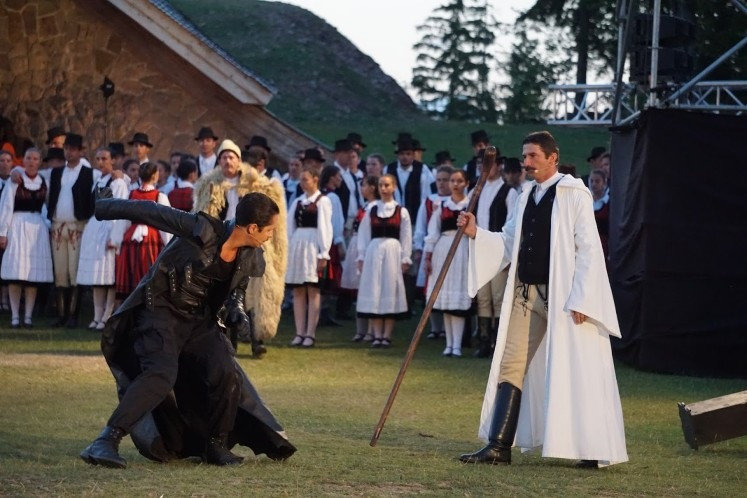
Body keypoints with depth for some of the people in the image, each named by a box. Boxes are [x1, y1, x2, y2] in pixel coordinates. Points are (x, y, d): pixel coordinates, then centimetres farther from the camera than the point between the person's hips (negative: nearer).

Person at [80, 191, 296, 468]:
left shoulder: (251, 260, -2)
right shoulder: (202, 230, -23)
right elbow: (151, 212, -18)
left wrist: (237, 312, -3)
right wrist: (100, 208, -13)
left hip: (200, 321, 6)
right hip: (162, 310, -6)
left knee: (226, 375, -12)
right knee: (161, 374, -27)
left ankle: (216, 445, 11)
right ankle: (106, 443, -29)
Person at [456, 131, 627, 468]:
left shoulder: (574, 194, -7)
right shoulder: (527, 196, 14)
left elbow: (588, 250, -12)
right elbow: (508, 242, 17)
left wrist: (580, 300, -18)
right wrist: (476, 234, -1)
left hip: (562, 297, -7)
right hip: (526, 295, 7)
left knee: (574, 371, -1)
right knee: (511, 365, 2)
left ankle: (593, 450, 10)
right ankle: (499, 446, 2)